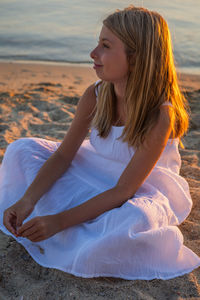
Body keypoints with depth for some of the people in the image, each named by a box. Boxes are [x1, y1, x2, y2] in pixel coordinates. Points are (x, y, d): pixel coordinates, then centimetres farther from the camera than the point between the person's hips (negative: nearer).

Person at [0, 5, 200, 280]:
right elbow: (63, 155, -9)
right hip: (96, 177, 5)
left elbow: (124, 190, -28)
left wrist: (59, 220, -33)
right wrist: (27, 201, -24)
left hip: (144, 191, -5)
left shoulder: (160, 115, -29)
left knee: (136, 220, -42)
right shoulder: (95, 96, -14)